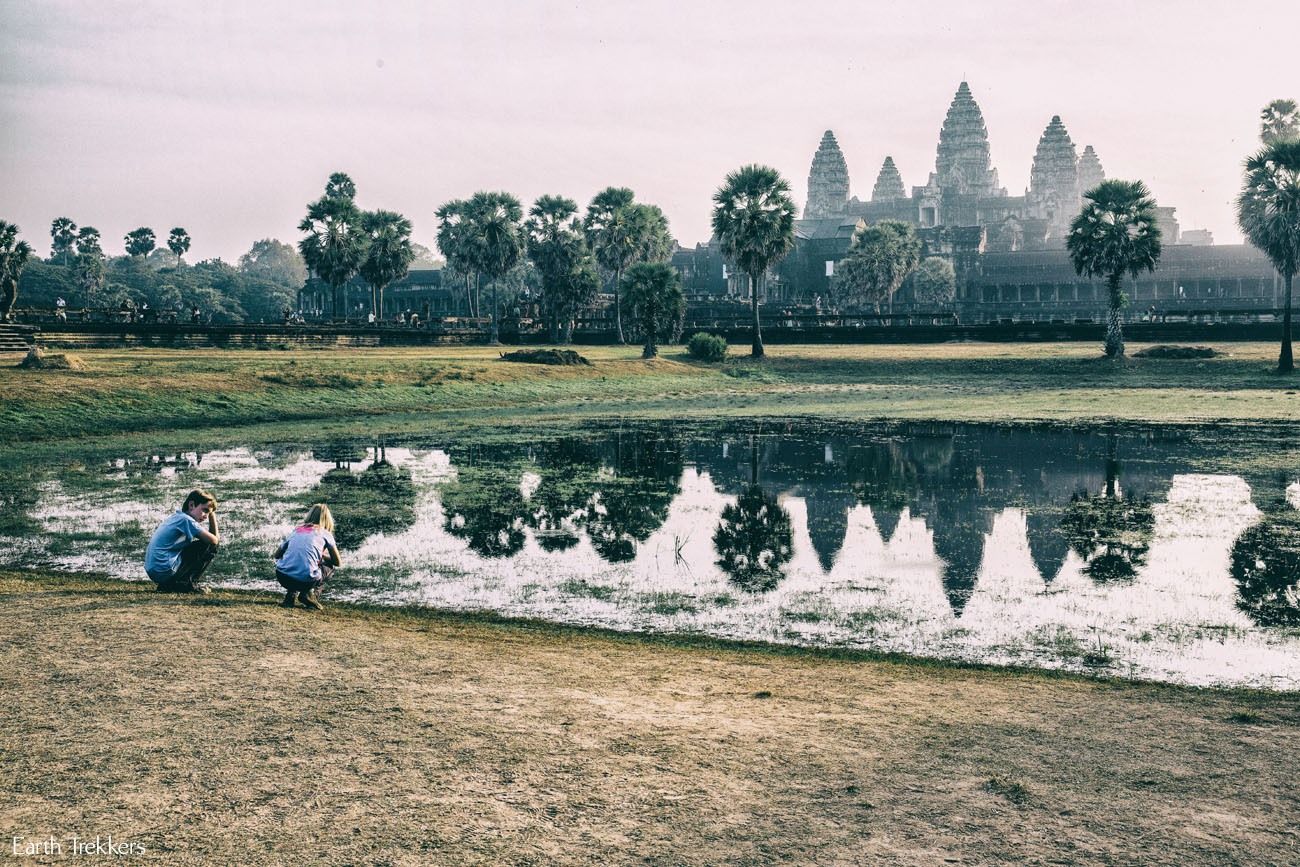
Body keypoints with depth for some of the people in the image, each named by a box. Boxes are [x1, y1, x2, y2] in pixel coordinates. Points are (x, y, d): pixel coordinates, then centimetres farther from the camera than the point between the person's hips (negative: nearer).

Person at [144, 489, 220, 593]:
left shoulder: (175, 516, 17)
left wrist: (212, 515, 14)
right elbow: (214, 541, -11)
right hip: (166, 572, -9)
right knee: (210, 546, -5)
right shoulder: (186, 519, -11)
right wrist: (213, 517, 3)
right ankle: (187, 583, 0)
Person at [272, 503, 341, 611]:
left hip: (282, 577, 4)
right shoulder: (325, 534, 11)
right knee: (330, 567, 26)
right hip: (306, 581, -4)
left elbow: (276, 555, 26)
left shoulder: (296, 530, 21)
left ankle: (290, 595, 15)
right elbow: (338, 562, 17)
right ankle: (310, 593, 5)